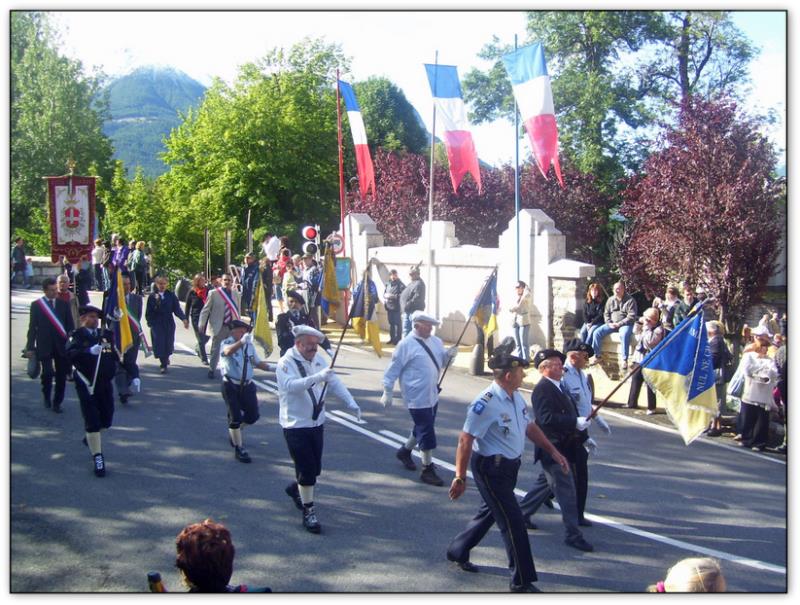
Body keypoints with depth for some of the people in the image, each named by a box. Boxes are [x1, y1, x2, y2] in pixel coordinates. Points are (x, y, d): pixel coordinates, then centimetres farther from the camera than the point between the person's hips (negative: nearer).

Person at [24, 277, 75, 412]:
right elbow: (32, 327, 3)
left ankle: (57, 403, 16)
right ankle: (47, 396, 16)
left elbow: (70, 325, 8)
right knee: (47, 373, -11)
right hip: (45, 346, -2)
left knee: (61, 375, 3)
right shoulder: (36, 305, 2)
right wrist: (30, 347, -1)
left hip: (62, 345, 2)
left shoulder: (63, 304, 7)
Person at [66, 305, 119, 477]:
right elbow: (71, 353, -24)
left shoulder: (107, 335, 10)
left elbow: (120, 356, 11)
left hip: (105, 383, 5)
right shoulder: (77, 336, -4)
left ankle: (91, 438, 44)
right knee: (92, 421, -4)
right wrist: (89, 351, -40)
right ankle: (97, 457, 5)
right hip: (86, 384, -5)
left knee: (106, 420, 13)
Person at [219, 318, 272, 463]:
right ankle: (239, 449, 15)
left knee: (253, 416, 10)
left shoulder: (249, 345, 7)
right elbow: (228, 351, -36)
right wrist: (241, 342, -55)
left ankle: (235, 431, 41)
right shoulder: (227, 343, -12)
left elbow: (257, 362, 16)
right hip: (231, 386, -6)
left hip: (247, 385, 6)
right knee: (235, 417, -1)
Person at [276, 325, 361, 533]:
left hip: (317, 423, 7)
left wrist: (351, 402, -7)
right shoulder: (286, 363, -16)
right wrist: (317, 377, -46)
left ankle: (296, 488, 45)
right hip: (295, 425, -7)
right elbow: (291, 385, -34)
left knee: (315, 468, 15)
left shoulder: (318, 360, 5)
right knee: (306, 469, -6)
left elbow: (335, 382, 5)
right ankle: (308, 512, 9)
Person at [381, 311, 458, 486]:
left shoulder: (436, 341, 6)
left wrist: (449, 355, -6)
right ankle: (428, 470, 6)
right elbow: (393, 369, -12)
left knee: (423, 428, 21)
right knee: (427, 432, -5)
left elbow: (442, 361, 17)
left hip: (432, 395, 8)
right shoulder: (406, 345, -15)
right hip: (417, 397, -8)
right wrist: (388, 392, -11)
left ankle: (405, 451, 44)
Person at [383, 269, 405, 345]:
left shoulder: (400, 285, -9)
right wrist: (385, 297, 2)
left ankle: (398, 339, 2)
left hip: (397, 308, -7)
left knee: (398, 324, -3)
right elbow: (385, 293, 24)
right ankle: (392, 339, 23)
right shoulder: (388, 284, 14)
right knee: (391, 324, 14)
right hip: (389, 307, 7)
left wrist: (394, 296, -19)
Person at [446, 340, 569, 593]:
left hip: (510, 466, 10)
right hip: (490, 469, -9)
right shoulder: (486, 404, -26)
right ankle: (522, 581, 6)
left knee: (490, 512, 23)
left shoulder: (516, 397, 3)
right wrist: (460, 478, -21)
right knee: (513, 521, -5)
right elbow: (465, 441, -23)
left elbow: (529, 426, 17)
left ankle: (457, 551, 44)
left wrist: (553, 451, 14)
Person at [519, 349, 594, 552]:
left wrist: (583, 435, 19)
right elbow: (546, 418, -28)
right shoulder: (542, 389, -17)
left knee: (548, 483, 22)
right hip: (552, 448, -10)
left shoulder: (557, 388, 15)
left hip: (563, 446, 10)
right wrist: (576, 423, -31)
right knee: (566, 492, -6)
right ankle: (573, 534, 1)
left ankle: (521, 512, 36)